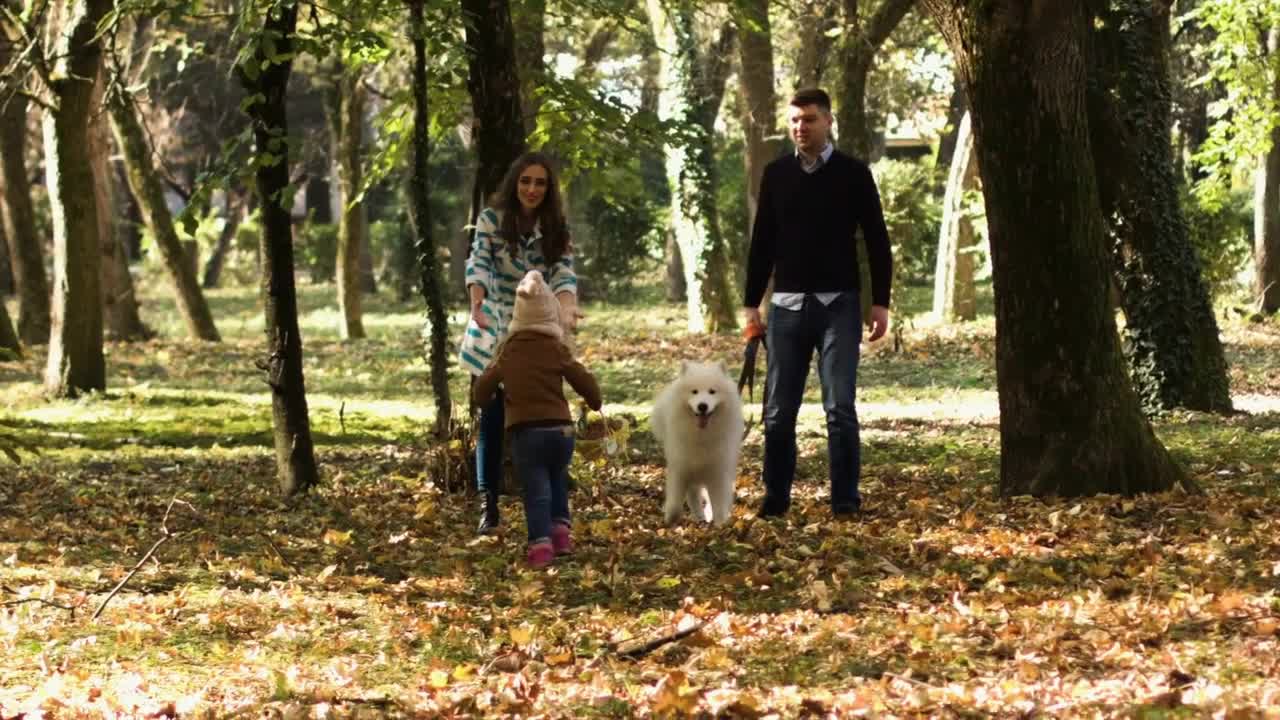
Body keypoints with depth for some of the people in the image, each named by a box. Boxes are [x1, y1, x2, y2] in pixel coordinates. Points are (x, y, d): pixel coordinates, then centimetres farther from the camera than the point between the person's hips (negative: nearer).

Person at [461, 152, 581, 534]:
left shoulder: (555, 229, 0)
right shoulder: (491, 219, -6)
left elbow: (564, 273, -13)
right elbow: (478, 262, -19)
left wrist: (567, 307, -35)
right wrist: (477, 301, -40)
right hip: (492, 335, -2)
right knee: (492, 419, 0)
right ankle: (488, 506, 3)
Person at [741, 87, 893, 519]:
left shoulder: (852, 173, 0)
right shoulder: (776, 174, 8)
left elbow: (877, 241, 2)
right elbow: (762, 242, 12)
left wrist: (880, 302, -3)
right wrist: (751, 304, 8)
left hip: (838, 305, -3)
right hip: (787, 305, 3)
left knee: (839, 408, -8)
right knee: (779, 411, 4)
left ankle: (846, 502, -1)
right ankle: (775, 500, 13)